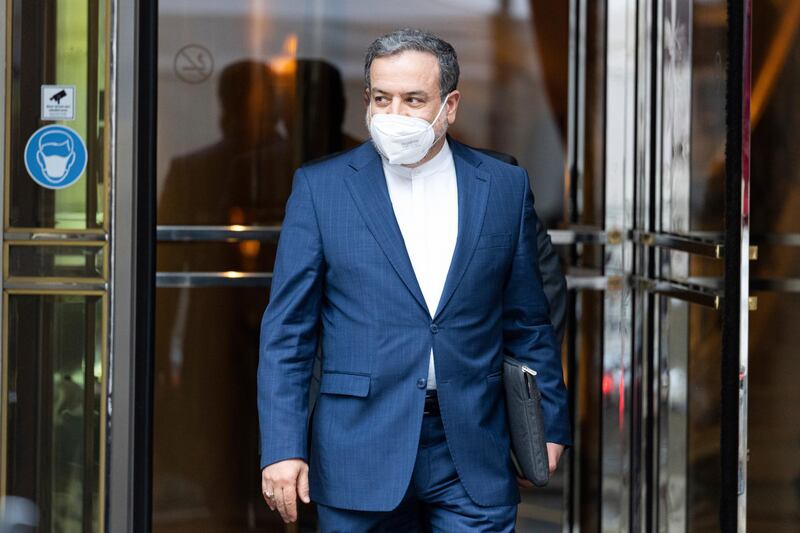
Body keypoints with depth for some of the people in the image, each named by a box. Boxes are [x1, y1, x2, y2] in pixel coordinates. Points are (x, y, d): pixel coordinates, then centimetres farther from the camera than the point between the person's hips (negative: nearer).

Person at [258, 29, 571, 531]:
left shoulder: (505, 186, 6)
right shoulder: (320, 187, 1)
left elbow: (529, 322, 11)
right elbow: (286, 332, -1)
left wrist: (548, 424, 9)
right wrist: (283, 447, -8)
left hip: (472, 450, 1)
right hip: (359, 451, -1)